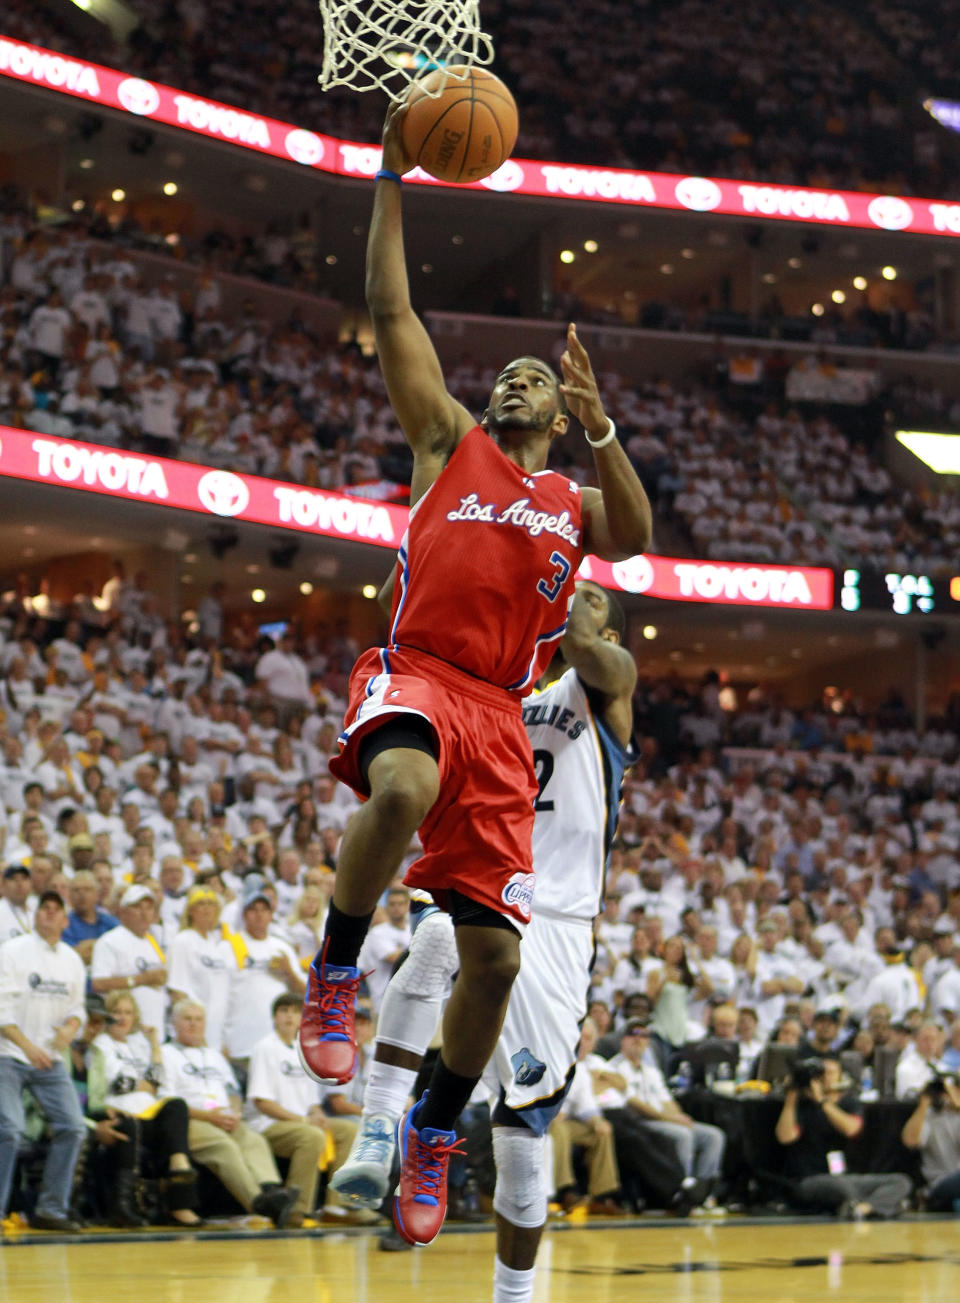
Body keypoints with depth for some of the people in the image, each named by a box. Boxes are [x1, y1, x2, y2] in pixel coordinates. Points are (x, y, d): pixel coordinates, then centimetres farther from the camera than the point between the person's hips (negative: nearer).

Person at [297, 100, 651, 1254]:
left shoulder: (575, 501, 21)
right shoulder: (449, 442, 18)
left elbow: (633, 539, -2)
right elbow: (392, 311, 12)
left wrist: (599, 429, -14)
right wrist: (392, 178, 8)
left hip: (498, 715, 3)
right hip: (415, 676, -3)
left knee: (493, 954, -3)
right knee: (402, 790, -40)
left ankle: (434, 1131, 17)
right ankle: (335, 974, -18)